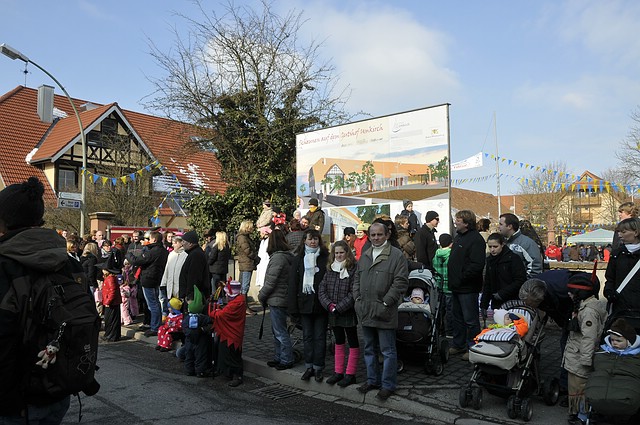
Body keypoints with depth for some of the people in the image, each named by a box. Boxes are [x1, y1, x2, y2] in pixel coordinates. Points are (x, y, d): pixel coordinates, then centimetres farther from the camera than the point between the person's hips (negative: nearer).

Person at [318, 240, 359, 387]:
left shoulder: (354, 269, -12)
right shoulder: (330, 270, 8)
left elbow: (354, 293, -17)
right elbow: (321, 289, 5)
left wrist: (339, 307, -17)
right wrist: (329, 305, -10)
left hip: (349, 313, -6)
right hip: (334, 314, 6)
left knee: (353, 342, 5)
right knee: (339, 342, 16)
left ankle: (350, 374, 14)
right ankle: (338, 372, 26)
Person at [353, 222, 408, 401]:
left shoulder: (396, 255, -8)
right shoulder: (364, 256, 13)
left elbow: (401, 282, -13)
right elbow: (357, 279, 19)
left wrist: (386, 303, -15)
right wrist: (358, 299, 7)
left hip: (384, 312, -7)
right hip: (365, 312, 7)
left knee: (388, 351, 2)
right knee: (369, 349, 18)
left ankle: (388, 385, 14)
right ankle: (372, 380, 32)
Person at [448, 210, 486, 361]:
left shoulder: (476, 239, -17)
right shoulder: (458, 236, 14)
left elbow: (477, 265, -26)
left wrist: (462, 278, -20)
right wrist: (452, 278, 14)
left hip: (468, 288, -10)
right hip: (456, 286, 10)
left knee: (470, 319, 1)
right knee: (457, 317, 19)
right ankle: (458, 345, 31)